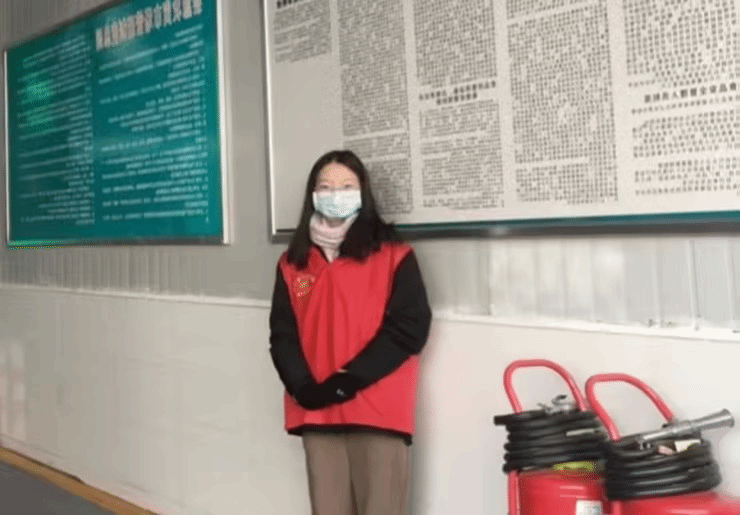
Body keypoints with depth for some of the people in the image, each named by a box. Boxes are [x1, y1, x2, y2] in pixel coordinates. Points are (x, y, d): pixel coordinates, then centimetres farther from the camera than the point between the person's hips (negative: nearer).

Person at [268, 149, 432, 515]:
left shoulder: (392, 254, -1)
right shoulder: (294, 262, 10)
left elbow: (410, 326, -9)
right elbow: (282, 334, 7)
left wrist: (349, 380, -15)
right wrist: (304, 387, -11)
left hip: (378, 409, -3)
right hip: (317, 411, 4)